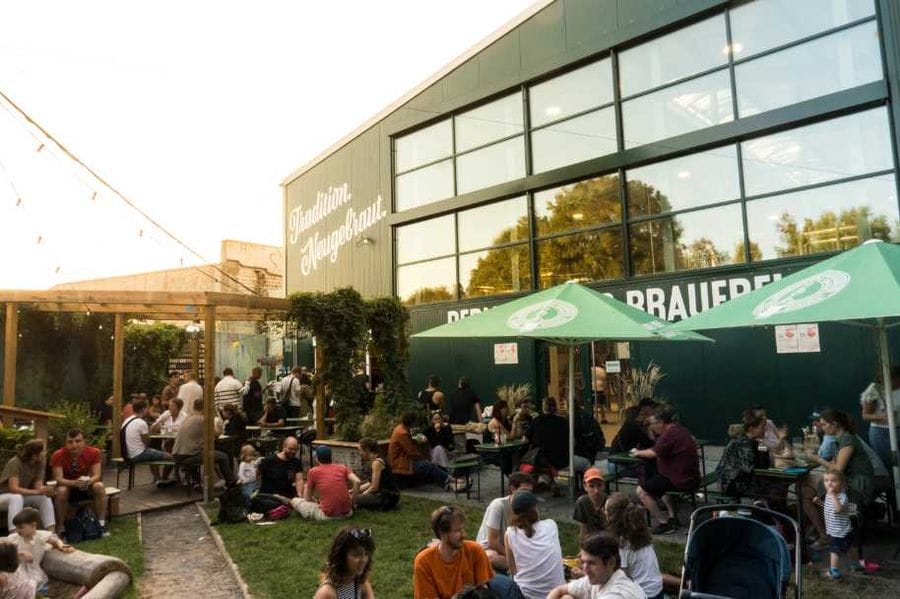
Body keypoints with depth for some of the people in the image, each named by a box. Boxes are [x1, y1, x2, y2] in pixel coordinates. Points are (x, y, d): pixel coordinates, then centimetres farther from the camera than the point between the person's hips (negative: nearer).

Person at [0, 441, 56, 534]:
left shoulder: (39, 463, -9)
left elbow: (38, 485, -12)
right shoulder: (15, 463, -27)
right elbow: (14, 488, -35)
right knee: (16, 498, -38)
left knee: (45, 497, -19)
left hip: (23, 495, 6)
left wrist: (46, 490, -34)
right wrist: (37, 491, -43)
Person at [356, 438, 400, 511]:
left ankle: (381, 505, -3)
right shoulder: (374, 461, 10)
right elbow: (370, 483, 14)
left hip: (388, 497, -10)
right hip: (384, 492, 10)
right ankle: (382, 504, 12)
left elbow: (374, 487, -19)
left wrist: (361, 496, -6)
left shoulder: (377, 463, -20)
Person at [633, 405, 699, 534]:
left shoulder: (670, 434, -21)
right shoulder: (678, 429, 11)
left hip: (682, 480, -11)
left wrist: (638, 453, -6)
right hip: (689, 476, 11)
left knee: (641, 490, -9)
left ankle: (664, 523, -2)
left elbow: (653, 453, -21)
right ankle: (672, 517, 24)